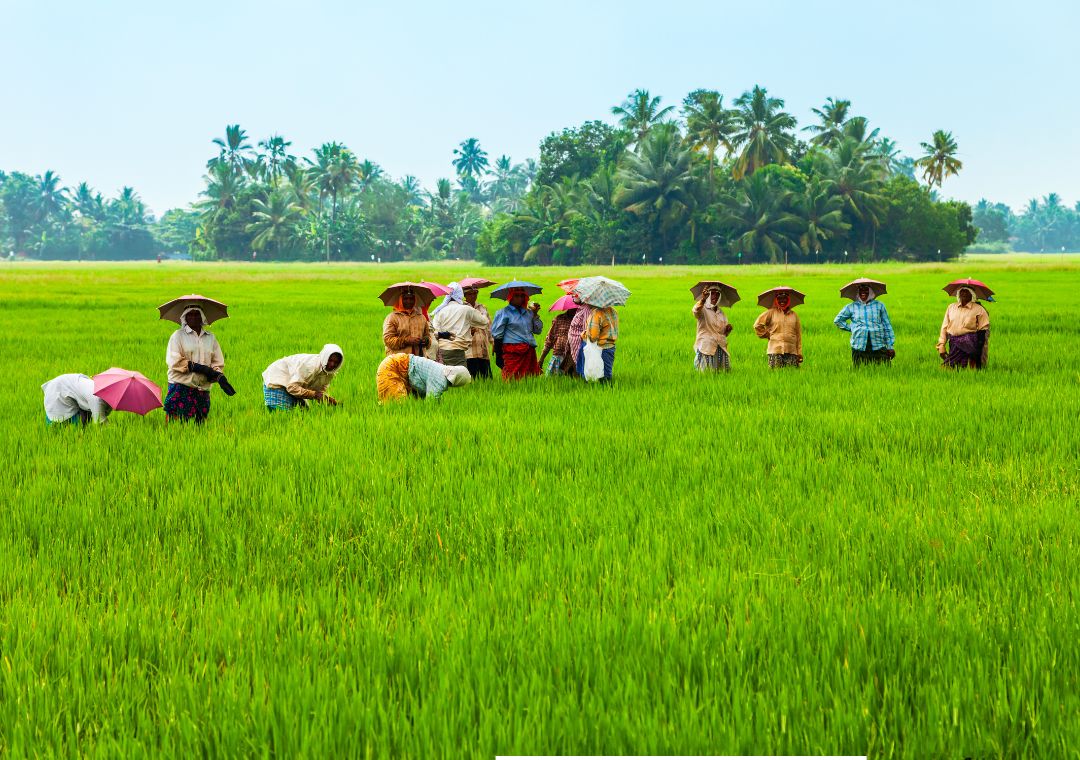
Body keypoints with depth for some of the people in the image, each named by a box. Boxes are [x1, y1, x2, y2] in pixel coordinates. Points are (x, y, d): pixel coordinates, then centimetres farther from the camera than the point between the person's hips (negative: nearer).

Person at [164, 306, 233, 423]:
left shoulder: (211, 338, 16)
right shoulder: (178, 336, 4)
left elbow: (218, 362, 11)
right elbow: (174, 361, -7)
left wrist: (219, 377, -13)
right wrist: (200, 368, -14)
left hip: (203, 389, 4)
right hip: (181, 387, -4)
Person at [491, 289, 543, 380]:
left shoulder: (528, 312, 18)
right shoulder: (503, 313, 3)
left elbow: (538, 331, 16)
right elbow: (497, 334, -1)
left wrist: (535, 314, 6)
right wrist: (499, 355, -6)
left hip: (529, 352, 5)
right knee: (512, 380, -11)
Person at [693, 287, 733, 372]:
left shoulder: (721, 312, 17)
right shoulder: (703, 309, -2)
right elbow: (695, 311, -28)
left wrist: (728, 329, -3)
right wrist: (703, 299, -46)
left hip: (720, 349, 5)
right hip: (706, 348, -5)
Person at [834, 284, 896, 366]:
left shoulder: (879, 305, 11)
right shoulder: (851, 307, 10)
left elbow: (887, 326, 12)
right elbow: (837, 320, 21)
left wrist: (890, 346, 7)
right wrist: (850, 328, 8)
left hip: (878, 347, 0)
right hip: (859, 348, 0)